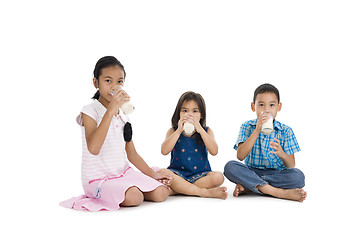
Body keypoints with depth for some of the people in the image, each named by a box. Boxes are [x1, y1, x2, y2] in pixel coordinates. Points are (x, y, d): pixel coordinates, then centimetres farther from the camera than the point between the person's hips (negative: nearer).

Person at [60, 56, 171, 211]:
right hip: (98, 179, -7)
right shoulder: (90, 112, -11)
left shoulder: (123, 116, 11)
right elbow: (93, 148, -30)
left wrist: (153, 175, 9)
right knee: (134, 198, -30)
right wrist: (111, 110, -32)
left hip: (123, 173, 7)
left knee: (161, 193, -8)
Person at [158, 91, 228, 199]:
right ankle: (205, 192, -29)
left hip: (200, 174, 1)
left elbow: (214, 151, -12)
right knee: (162, 173, -32)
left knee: (218, 177, -28)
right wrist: (179, 131, -18)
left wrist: (200, 130, -19)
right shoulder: (173, 131, 5)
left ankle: (176, 189, -24)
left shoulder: (206, 131, 7)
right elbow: (164, 151, -13)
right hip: (178, 173, -1)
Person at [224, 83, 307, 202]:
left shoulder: (285, 131, 4)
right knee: (230, 167, -29)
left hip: (277, 174, 0)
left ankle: (247, 186, -22)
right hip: (252, 172, 0)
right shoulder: (247, 127, 5)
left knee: (298, 176, -29)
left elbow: (291, 165, -2)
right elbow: (240, 156, -12)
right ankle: (280, 192, -29)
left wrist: (281, 154, -25)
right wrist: (257, 131, -18)